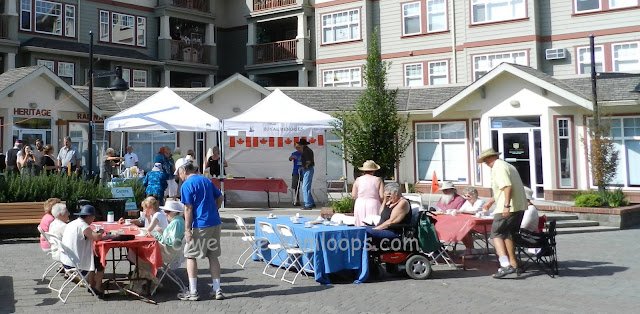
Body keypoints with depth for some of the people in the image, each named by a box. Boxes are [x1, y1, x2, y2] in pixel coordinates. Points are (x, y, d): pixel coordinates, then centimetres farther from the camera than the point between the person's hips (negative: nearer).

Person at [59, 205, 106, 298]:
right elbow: (97, 237, -28)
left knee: (93, 258, 29)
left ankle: (92, 285, 32)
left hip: (65, 262, 9)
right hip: (74, 264, -9)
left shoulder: (71, 224, 10)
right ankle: (97, 288, 16)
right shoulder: (82, 225, -19)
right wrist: (100, 232, -6)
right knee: (100, 262, 10)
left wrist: (96, 233, 8)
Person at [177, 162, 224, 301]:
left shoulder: (187, 185, -8)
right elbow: (219, 198, 20)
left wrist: (187, 230, -11)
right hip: (215, 223, 7)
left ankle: (193, 292, 6)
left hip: (200, 225, -7)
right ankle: (217, 290, 13)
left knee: (190, 256, 5)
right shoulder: (207, 181, 13)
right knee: (213, 256, 12)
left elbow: (188, 209, -13)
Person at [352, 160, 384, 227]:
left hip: (360, 205, 2)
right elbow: (382, 196, -5)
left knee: (360, 228, 3)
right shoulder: (378, 180, -3)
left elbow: (353, 195, 4)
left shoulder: (358, 180, 2)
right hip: (373, 205, -2)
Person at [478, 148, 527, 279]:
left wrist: (506, 206, -28)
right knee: (508, 234, 19)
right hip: (520, 206, 10)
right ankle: (512, 263, 24)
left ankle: (505, 264, -17)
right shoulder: (507, 165, 22)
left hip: (507, 209, -10)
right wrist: (490, 202, 40)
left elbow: (507, 187, -23)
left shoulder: (498, 168, -9)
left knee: (497, 234, -5)